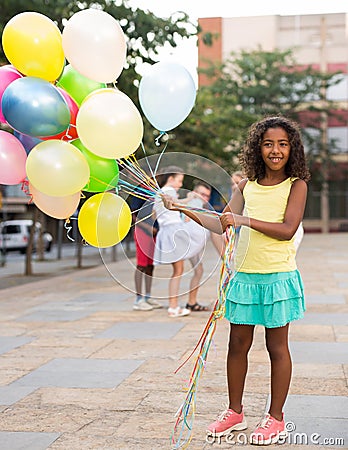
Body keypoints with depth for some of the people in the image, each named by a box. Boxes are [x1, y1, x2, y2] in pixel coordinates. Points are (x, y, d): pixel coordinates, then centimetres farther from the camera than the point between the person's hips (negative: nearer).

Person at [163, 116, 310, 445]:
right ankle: (235, 412, 26)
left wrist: (246, 220, -23)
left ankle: (275, 418, 18)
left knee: (276, 346, 6)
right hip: (244, 275, 4)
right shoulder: (247, 186, 9)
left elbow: (287, 230, -15)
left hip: (278, 276, -4)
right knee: (238, 344, 10)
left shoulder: (296, 185, -3)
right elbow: (220, 225, 11)